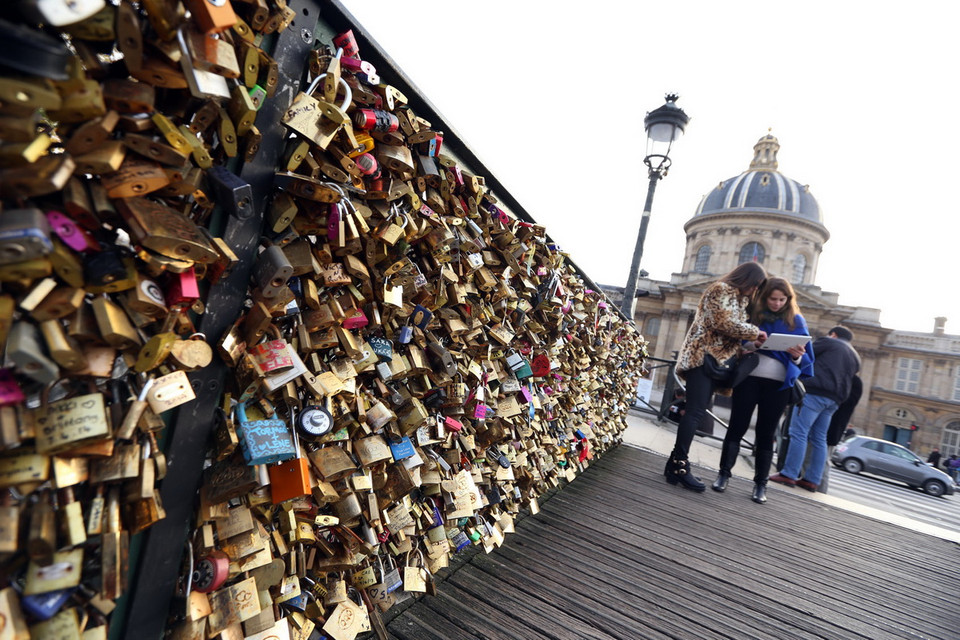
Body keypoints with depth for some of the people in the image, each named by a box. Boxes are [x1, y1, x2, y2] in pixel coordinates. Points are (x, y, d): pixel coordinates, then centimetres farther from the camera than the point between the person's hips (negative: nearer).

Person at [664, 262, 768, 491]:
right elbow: (724, 323, -15)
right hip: (702, 356, -9)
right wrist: (755, 332, -6)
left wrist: (749, 344, 9)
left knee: (696, 411, 5)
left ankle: (676, 463, 8)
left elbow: (734, 331, 25)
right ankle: (680, 466, -11)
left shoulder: (738, 298, 25)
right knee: (696, 411, -13)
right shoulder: (721, 290, -4)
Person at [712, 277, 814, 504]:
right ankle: (723, 474, 7)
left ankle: (761, 484, 13)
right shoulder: (753, 314, 6)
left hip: (778, 384, 1)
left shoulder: (796, 321, 9)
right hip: (748, 377, -1)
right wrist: (752, 344, -18)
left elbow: (806, 358, 8)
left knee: (766, 433, 5)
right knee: (737, 426, 0)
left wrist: (797, 355, -15)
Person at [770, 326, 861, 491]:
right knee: (819, 439, 10)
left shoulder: (828, 341, 8)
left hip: (815, 392, -8)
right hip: (835, 399, 8)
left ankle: (789, 475, -11)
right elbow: (850, 381, 23)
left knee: (798, 433, -9)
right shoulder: (855, 357, 27)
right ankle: (812, 480, 11)